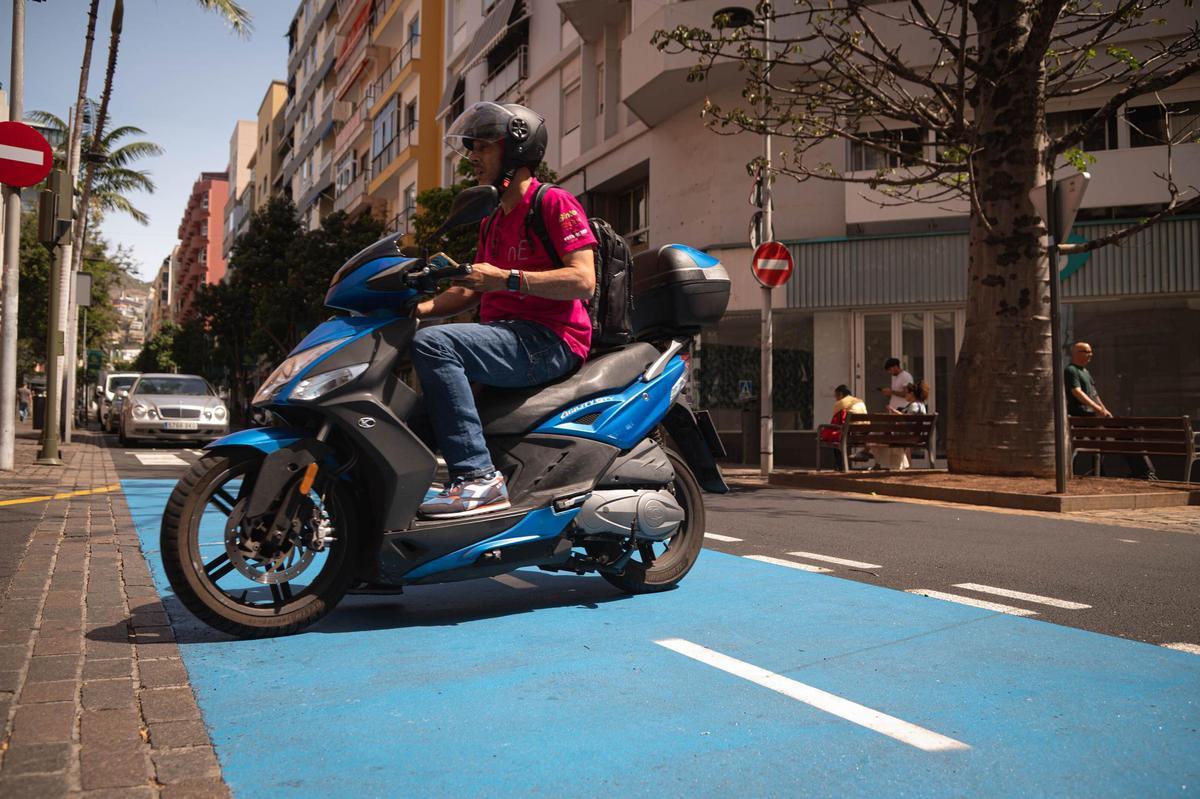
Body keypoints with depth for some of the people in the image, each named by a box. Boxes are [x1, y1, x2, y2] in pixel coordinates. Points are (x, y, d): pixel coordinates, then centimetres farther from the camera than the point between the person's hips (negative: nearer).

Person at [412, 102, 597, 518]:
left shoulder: (555, 203, -2)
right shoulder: (492, 221, 26)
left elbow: (583, 280, -15)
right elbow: (471, 291, 25)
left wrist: (507, 278, -22)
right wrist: (417, 308, 8)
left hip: (548, 341, -9)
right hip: (508, 338, 9)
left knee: (432, 343, -30)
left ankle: (478, 476, -31)